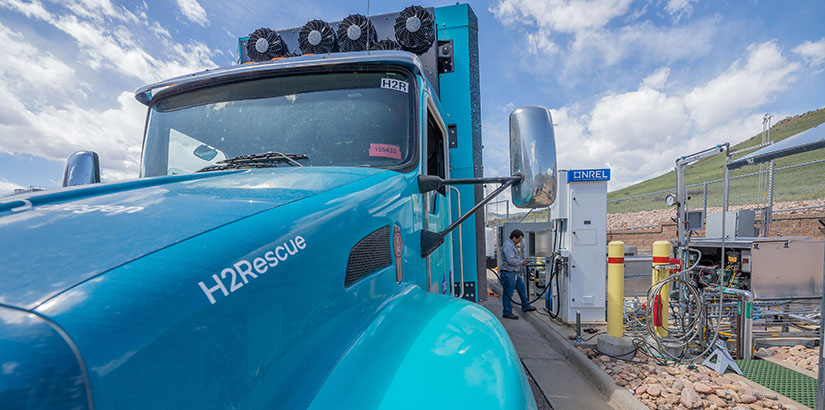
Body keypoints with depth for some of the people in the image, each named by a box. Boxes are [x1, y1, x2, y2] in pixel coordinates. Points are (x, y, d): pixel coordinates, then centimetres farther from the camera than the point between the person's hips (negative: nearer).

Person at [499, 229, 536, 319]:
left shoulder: (512, 245, 15)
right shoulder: (508, 246, -20)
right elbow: (511, 260, -27)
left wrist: (521, 260, 10)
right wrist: (521, 262, -14)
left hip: (514, 273, 11)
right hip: (508, 273, -11)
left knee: (522, 288, 19)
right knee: (508, 293, -2)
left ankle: (526, 306, 34)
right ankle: (507, 313, 7)